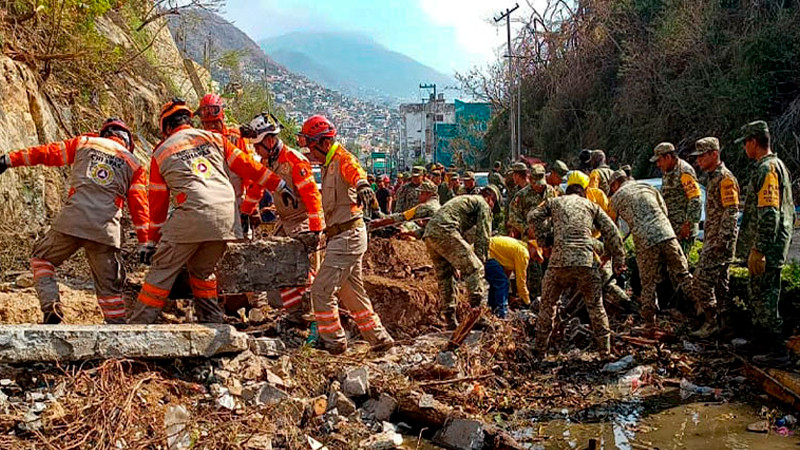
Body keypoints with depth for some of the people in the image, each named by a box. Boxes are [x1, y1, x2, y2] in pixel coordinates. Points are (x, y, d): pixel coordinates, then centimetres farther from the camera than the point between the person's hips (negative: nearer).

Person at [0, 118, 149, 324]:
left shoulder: (85, 143, 16)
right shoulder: (134, 164, 16)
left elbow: (48, 152, 14)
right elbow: (139, 205, 10)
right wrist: (145, 243, 7)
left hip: (71, 221, -1)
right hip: (105, 230, 1)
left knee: (41, 258, 23)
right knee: (109, 285, 13)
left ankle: (51, 306, 6)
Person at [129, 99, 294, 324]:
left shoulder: (161, 153, 16)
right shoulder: (213, 138, 19)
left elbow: (158, 199, 19)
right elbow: (246, 165, 16)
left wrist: (154, 235, 28)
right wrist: (278, 185, 22)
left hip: (192, 216, -3)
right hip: (226, 216, 3)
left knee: (162, 271, 5)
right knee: (202, 271, 21)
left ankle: (139, 324, 5)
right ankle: (213, 321, 20)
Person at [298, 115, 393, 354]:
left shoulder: (342, 158, -12)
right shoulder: (329, 165, 19)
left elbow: (355, 171, -38)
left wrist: (362, 185, -59)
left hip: (347, 236, -11)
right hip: (343, 237, 11)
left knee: (321, 289, -8)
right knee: (352, 293, 16)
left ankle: (334, 341, 3)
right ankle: (379, 337, 24)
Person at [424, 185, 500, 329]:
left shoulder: (464, 199, 37)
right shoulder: (483, 204, 11)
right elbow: (483, 237, 3)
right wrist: (480, 262, 7)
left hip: (429, 233, 9)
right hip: (445, 231, -9)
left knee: (444, 277, 14)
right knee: (474, 270, -8)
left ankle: (451, 323, 17)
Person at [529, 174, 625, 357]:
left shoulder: (553, 202, 20)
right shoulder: (592, 206, 20)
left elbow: (533, 217, 9)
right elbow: (611, 231, 13)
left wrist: (543, 241, 13)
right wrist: (618, 260, 16)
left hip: (559, 259, 0)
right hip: (586, 261, 0)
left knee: (547, 304, 15)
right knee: (595, 306, 13)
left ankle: (540, 348, 19)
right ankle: (605, 350, 15)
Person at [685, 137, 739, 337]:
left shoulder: (725, 179, -15)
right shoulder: (712, 177, 16)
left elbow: (731, 212, -21)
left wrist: (721, 241, -22)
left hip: (720, 240, -10)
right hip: (712, 240, 10)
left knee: (702, 279, -12)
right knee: (719, 281, 14)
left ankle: (711, 322, -5)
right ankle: (724, 320, 22)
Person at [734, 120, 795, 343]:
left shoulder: (766, 169, -18)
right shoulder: (778, 165, 17)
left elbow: (769, 214, -26)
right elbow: (788, 209, 23)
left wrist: (758, 250, -26)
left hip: (766, 248, -11)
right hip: (777, 245, 11)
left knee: (764, 294, -4)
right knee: (757, 291, 19)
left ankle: (770, 339, 4)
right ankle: (761, 332, 29)